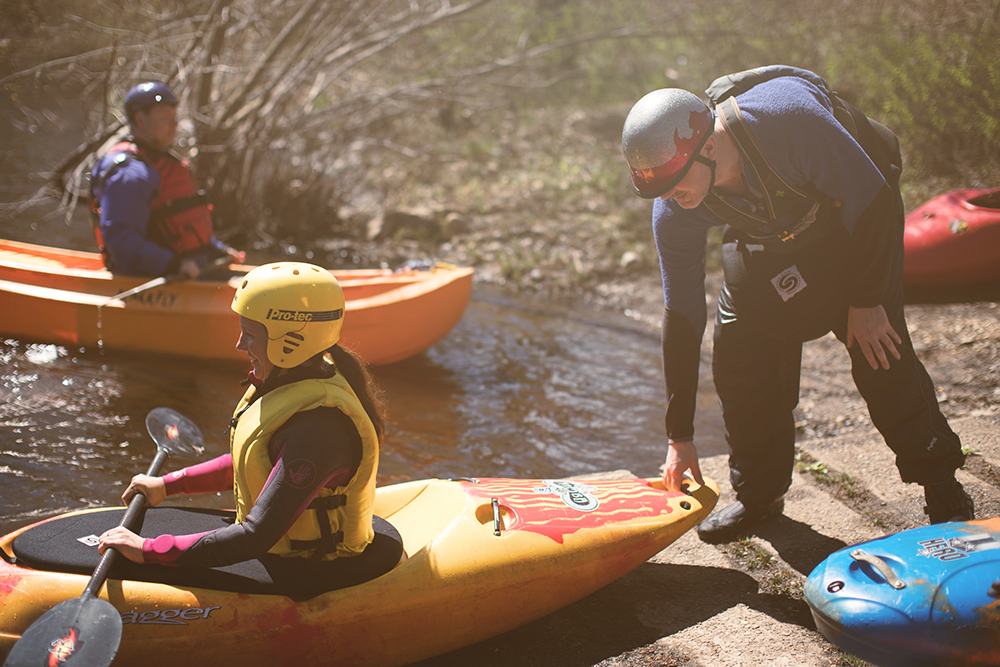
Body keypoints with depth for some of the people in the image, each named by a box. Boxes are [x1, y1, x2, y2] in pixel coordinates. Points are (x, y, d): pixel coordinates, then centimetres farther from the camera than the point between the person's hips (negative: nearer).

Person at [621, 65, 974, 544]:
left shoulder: (787, 118, -43)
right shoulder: (674, 213, -26)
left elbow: (871, 196, -29)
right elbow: (682, 315, -16)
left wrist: (866, 300, -22)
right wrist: (680, 437, -12)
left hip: (857, 213, -4)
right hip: (765, 231, 4)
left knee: (878, 351, -14)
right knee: (739, 353, -5)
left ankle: (942, 488, 2)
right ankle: (759, 494, 12)